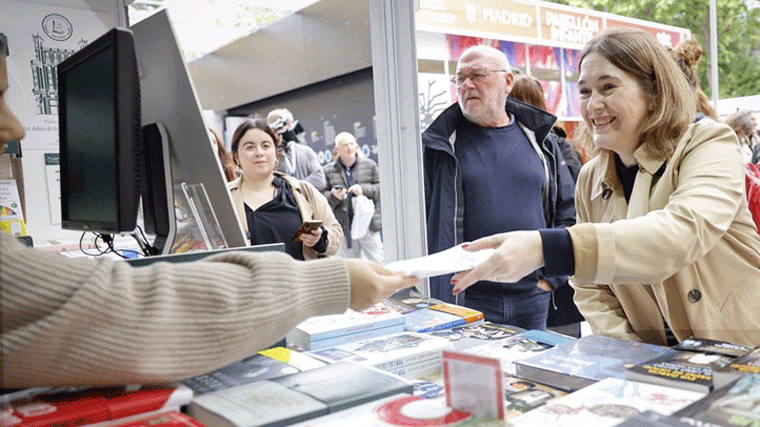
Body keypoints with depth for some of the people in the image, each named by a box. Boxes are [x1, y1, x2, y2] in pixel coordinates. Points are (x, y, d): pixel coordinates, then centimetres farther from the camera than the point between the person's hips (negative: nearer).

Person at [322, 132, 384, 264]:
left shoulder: (369, 165, 7)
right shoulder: (328, 170, 5)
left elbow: (381, 188, 5)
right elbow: (322, 196, 5)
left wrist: (364, 189, -11)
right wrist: (334, 196, -15)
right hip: (344, 228, 1)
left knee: (379, 263, 0)